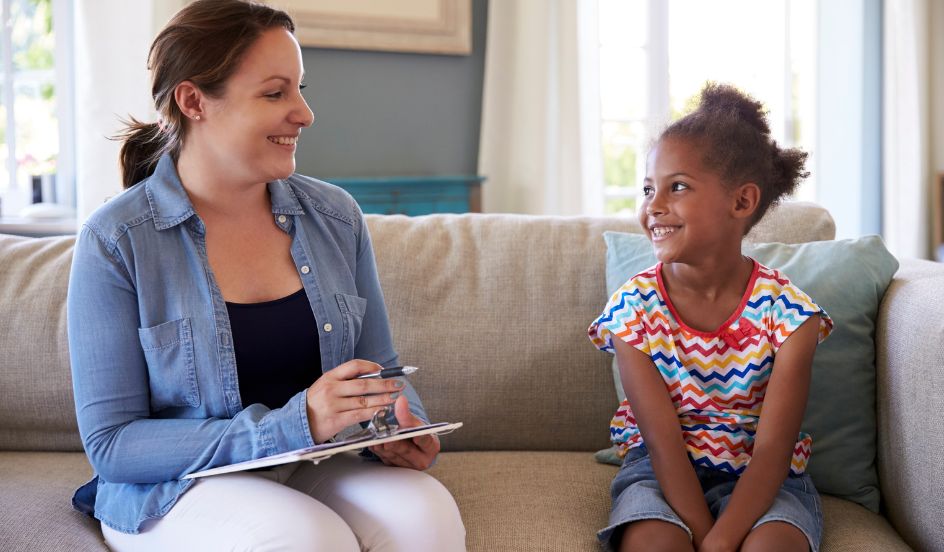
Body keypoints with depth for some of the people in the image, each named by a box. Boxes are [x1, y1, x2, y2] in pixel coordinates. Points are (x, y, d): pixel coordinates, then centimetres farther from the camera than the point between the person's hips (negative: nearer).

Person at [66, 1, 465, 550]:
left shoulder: (336, 216, 3)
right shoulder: (116, 242, -10)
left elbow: (380, 365, 12)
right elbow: (111, 443, -13)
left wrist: (403, 424, -12)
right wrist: (289, 427, -24)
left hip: (317, 470, 3)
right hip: (176, 486, -3)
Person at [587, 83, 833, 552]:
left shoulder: (786, 311, -13)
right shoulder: (632, 307, -10)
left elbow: (772, 450, -17)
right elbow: (663, 441, -14)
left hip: (758, 477, 0)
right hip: (662, 471, 0)